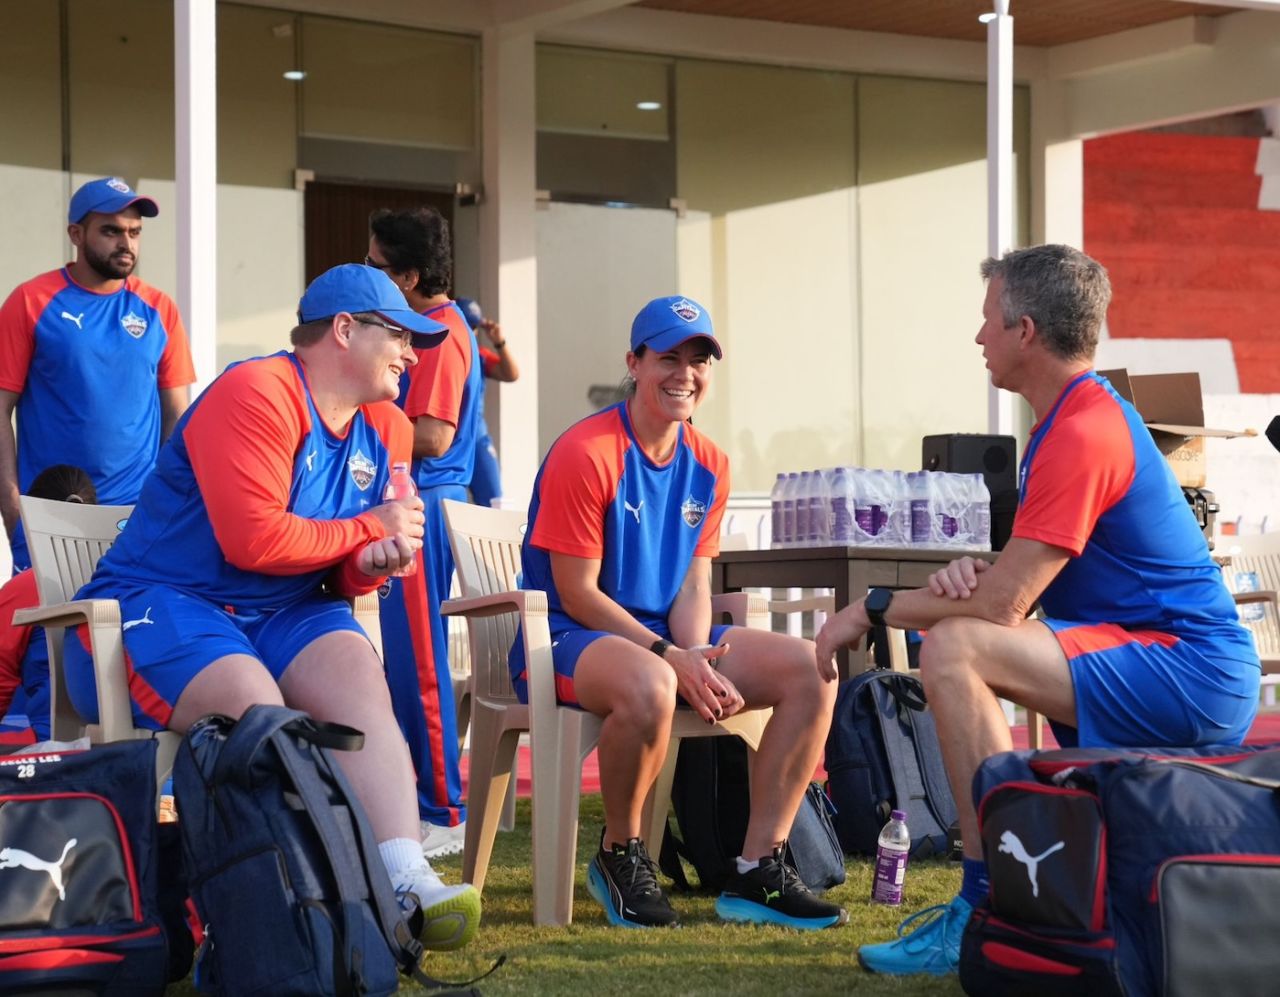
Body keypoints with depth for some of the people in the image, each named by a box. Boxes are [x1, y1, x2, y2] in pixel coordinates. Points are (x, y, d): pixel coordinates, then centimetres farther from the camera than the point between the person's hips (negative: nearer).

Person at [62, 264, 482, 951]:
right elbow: (254, 540, -21)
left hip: (281, 614, 7)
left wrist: (370, 565, -8)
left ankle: (404, 881, -36)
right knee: (256, 704, -35)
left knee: (357, 673, -24)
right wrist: (370, 528, -8)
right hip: (158, 606, -7)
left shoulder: (383, 430, 14)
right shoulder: (256, 395, -13)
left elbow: (337, 569, 19)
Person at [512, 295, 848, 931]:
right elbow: (577, 595, -15)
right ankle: (619, 855, -14)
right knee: (649, 684, -41)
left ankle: (757, 874, -7)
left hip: (670, 642, 8)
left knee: (811, 671, -10)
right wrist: (672, 657, -22)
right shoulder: (584, 454, -14)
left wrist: (697, 658, -15)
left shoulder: (707, 466, 9)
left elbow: (692, 587, 6)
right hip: (569, 639, -8)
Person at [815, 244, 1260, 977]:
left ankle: (989, 913, -23)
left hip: (1189, 676, -11)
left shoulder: (1082, 435, -18)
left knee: (954, 649, -25)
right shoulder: (1085, 416, 15)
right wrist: (969, 572, -7)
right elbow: (1023, 581, 17)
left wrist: (874, 608, -7)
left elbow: (1002, 604, -20)